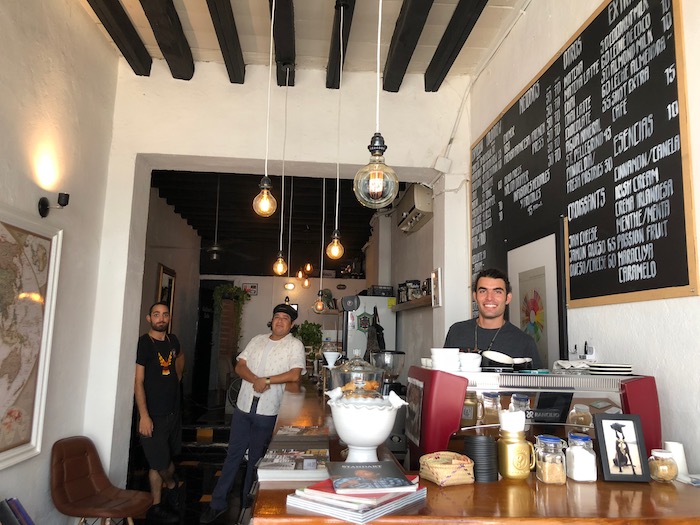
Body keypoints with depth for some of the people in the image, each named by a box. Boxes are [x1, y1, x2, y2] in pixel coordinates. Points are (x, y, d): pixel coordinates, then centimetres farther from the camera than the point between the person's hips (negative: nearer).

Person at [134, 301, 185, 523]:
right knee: (159, 461, 1)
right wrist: (144, 416, -21)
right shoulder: (143, 343, -14)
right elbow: (138, 382, -17)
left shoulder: (173, 340, 5)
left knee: (163, 460, 15)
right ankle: (171, 484, 30)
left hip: (173, 410, 6)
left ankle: (156, 506, 30)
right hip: (153, 414, -6)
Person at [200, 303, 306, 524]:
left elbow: (294, 375, -15)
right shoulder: (257, 340, 10)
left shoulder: (295, 345, -4)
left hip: (267, 411, -4)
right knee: (233, 454, 12)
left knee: (256, 458, 10)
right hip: (243, 406, 4)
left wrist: (267, 380, -16)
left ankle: (247, 505, 28)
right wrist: (255, 380, -15)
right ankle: (218, 503, 24)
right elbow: (240, 365, 3)